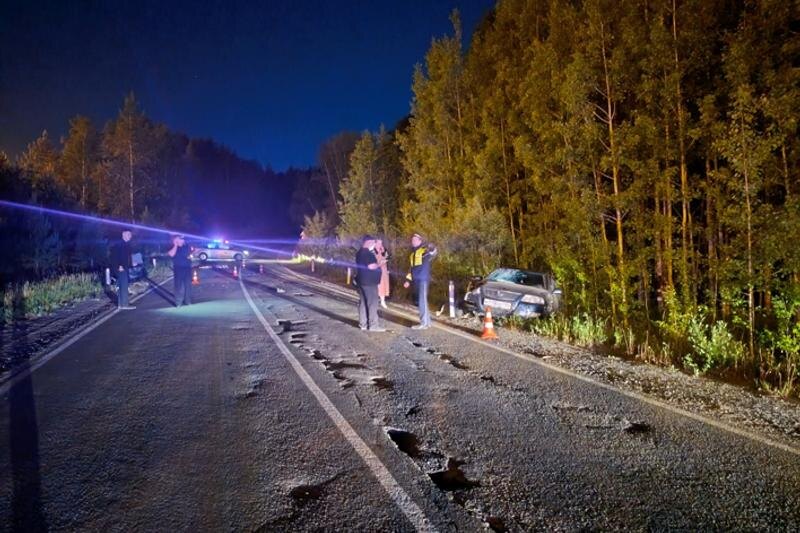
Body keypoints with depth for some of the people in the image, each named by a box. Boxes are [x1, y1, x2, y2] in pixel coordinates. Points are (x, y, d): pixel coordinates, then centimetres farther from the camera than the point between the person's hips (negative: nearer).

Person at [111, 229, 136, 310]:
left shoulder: (127, 244, 16)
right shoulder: (118, 244, -11)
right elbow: (114, 255, -18)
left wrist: (131, 264, 11)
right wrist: (119, 266, -23)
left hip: (124, 267, 9)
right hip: (120, 267, -9)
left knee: (121, 286, 11)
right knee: (124, 285, -10)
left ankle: (121, 304, 16)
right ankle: (124, 304, -10)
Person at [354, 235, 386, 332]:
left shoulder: (360, 252, 15)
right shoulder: (367, 253, -16)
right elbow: (371, 266, -23)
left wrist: (376, 262, 17)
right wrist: (379, 264, -6)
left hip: (362, 281, 10)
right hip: (369, 282, -10)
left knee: (363, 302, 11)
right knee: (372, 303, -7)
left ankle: (363, 324, 15)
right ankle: (373, 325, -6)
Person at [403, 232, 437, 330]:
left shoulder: (424, 249, -5)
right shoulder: (413, 252, 20)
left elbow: (434, 252, -28)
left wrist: (432, 250, -51)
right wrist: (408, 280, 22)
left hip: (423, 279, -8)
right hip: (416, 280, 8)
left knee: (422, 300, -8)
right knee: (420, 301, 11)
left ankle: (424, 323, -4)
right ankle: (427, 321, 20)